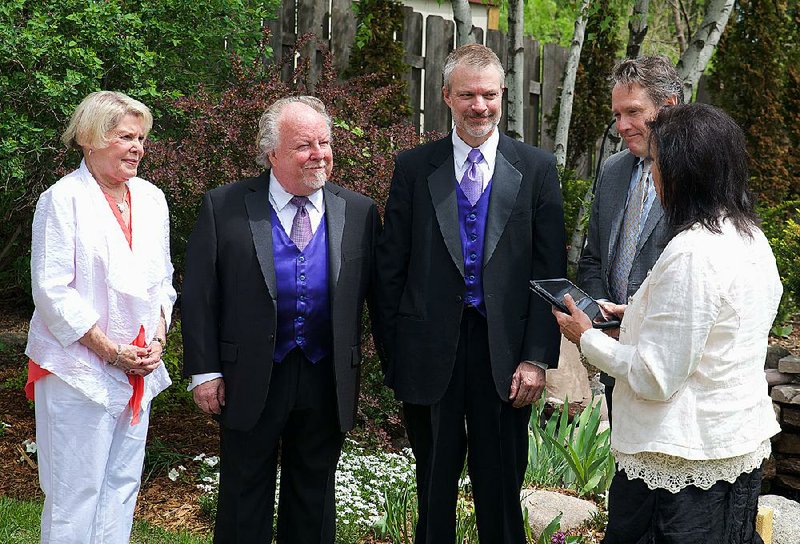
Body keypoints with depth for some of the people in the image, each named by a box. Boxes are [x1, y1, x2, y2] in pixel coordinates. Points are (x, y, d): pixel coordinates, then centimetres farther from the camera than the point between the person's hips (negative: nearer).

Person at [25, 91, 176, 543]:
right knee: (76, 491, -1)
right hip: (80, 368, -6)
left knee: (123, 484, 12)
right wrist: (110, 351, -14)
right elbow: (52, 290, -12)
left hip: (138, 369, 6)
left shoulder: (151, 198, 10)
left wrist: (157, 339, 0)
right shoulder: (64, 199, -9)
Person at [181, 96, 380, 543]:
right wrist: (205, 371, -7)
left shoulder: (359, 212, 2)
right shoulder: (224, 206, -4)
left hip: (328, 384, 2)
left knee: (314, 496, 16)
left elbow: (374, 291, 6)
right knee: (245, 494, 11)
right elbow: (199, 295, -4)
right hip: (251, 383, -2)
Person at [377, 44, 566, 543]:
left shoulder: (538, 168, 2)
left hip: (505, 353, 0)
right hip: (430, 352, 1)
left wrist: (538, 357, -7)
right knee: (434, 489, 12)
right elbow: (391, 268, 4)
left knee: (501, 491, 9)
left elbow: (550, 271, -1)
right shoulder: (413, 168, 3)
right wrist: (392, 352, 1)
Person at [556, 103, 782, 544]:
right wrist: (639, 315, 12)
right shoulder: (751, 239, 5)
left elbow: (655, 379, -21)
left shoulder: (691, 255, -24)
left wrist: (588, 339, -7)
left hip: (685, 464, -9)